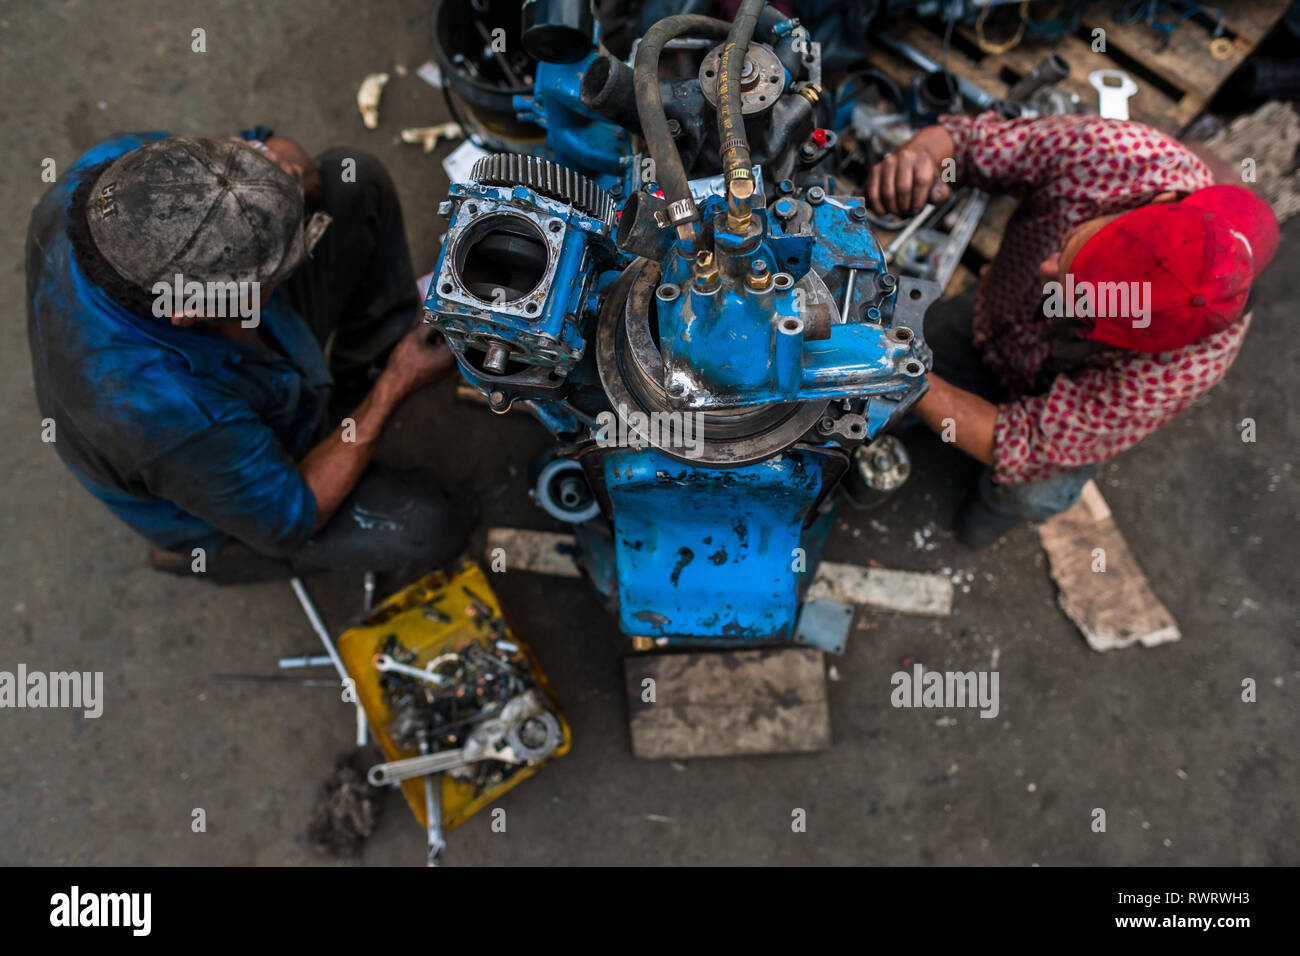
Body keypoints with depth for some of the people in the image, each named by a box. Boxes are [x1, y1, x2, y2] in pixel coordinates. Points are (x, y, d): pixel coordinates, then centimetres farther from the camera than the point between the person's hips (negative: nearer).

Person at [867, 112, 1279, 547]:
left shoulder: (1184, 363, -42)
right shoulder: (1101, 148, -37)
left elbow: (1022, 447, -40)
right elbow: (962, 139, -23)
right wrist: (916, 158, -48)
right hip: (991, 324, 3)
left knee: (1032, 491, -26)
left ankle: (1001, 498, 13)